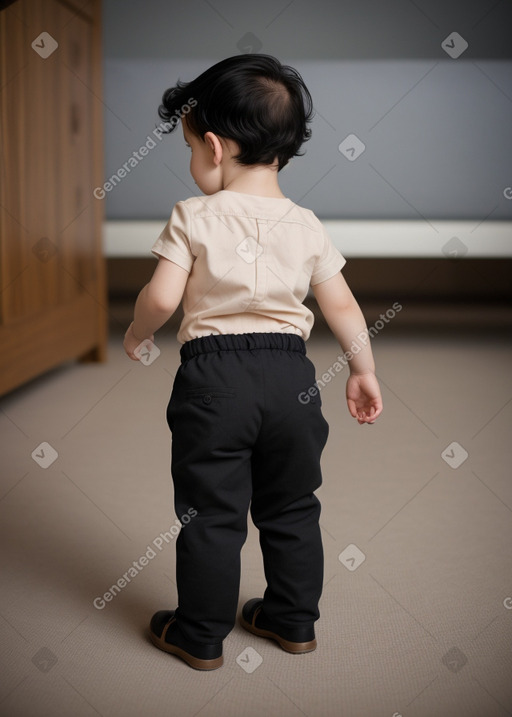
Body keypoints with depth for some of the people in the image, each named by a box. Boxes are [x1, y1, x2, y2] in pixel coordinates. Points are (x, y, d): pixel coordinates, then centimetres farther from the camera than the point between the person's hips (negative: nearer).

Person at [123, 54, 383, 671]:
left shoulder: (194, 217, -7)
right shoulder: (306, 225, 4)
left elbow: (162, 298, -14)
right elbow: (342, 307, 6)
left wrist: (135, 336, 7)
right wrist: (363, 370, 17)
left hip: (213, 376, -3)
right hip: (291, 373, 4)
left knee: (210, 513, 9)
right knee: (292, 508, 18)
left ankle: (200, 636, 22)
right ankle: (295, 620, 31)